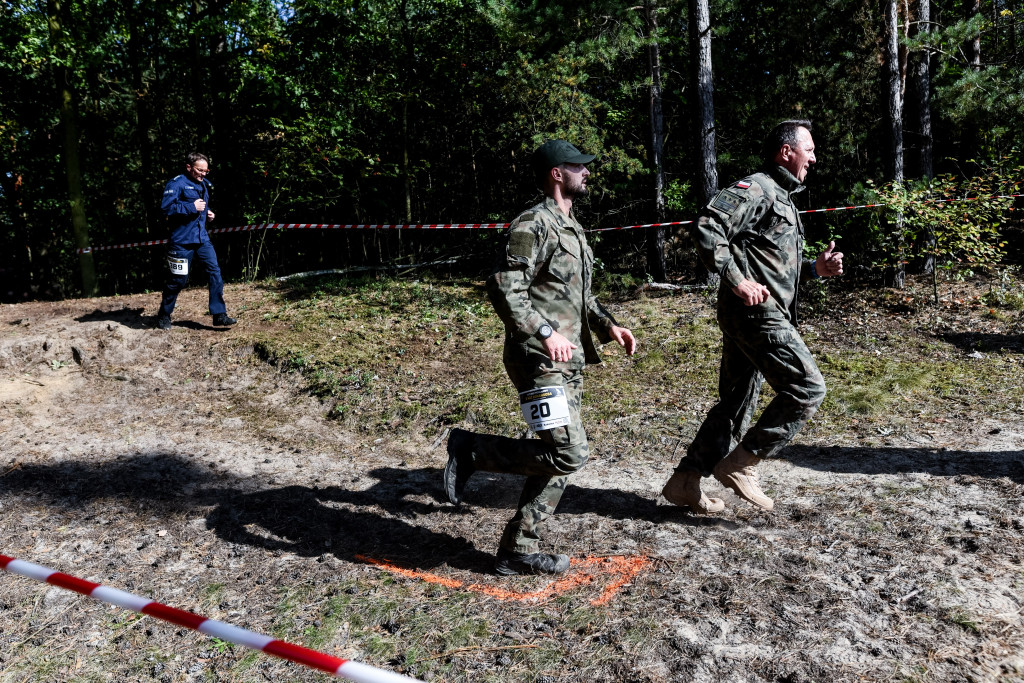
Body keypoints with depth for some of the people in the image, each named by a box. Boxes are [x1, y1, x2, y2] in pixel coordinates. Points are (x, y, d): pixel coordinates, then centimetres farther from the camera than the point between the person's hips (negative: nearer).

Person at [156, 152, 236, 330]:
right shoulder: (177, 183, -9)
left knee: (215, 272, -5)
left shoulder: (204, 184, 16)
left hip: (202, 239, 7)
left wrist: (207, 212, 12)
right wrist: (192, 207, -19)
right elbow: (166, 206, -20)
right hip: (182, 240, -7)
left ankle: (219, 314, -2)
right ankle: (164, 315, 20)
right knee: (178, 279, 1)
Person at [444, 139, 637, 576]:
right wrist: (544, 334, -26)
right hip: (540, 361, -10)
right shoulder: (533, 224, -10)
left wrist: (607, 326, 14)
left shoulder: (572, 228, 20)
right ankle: (471, 450, 2)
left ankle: (518, 552, 18)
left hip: (569, 362, 10)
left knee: (558, 461, 9)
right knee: (569, 453, -13)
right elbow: (503, 288, -19)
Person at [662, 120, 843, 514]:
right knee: (808, 388, -9)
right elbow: (706, 229, -21)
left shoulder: (782, 199, 26)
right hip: (755, 311, -10)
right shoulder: (756, 189, -7)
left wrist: (816, 268, 14)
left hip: (765, 315, 10)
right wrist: (737, 280, -23)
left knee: (736, 404, 11)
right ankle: (740, 464, -1)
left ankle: (684, 483, 17)